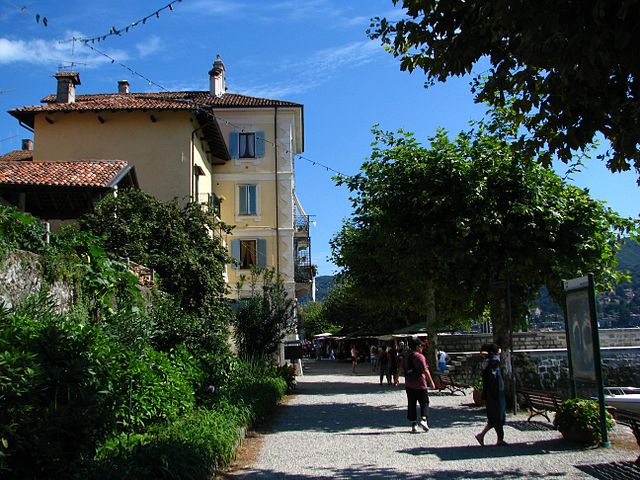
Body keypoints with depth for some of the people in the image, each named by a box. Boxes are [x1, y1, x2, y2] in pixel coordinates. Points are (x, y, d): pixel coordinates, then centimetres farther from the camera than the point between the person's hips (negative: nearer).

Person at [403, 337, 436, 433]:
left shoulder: (406, 357, 9)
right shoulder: (419, 356, -10)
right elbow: (425, 370, -15)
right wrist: (431, 382, -10)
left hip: (408, 385, 6)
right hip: (420, 385, -5)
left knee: (411, 404, 9)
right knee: (424, 403, 4)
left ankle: (414, 424, 8)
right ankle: (423, 419, -14)